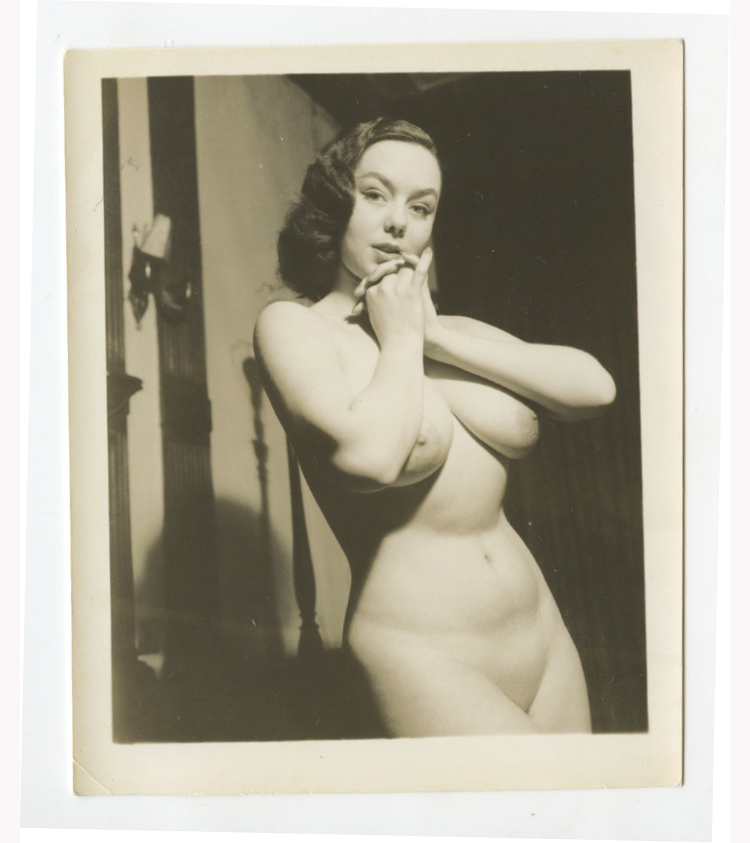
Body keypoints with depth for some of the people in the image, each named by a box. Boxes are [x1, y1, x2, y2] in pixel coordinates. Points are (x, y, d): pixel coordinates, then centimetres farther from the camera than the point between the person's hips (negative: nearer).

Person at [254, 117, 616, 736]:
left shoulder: (455, 332, 11)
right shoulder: (292, 325, -5)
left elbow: (595, 388, -4)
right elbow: (370, 454, -22)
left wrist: (437, 336, -7)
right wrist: (401, 337, -7)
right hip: (422, 655, -5)